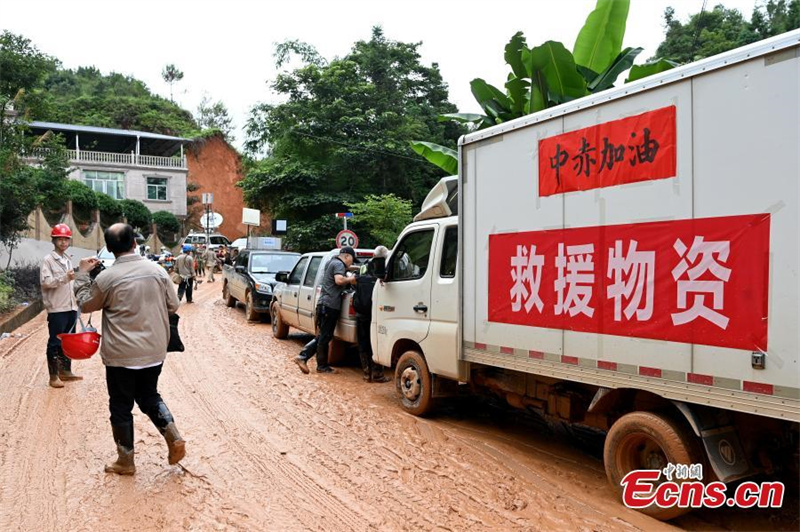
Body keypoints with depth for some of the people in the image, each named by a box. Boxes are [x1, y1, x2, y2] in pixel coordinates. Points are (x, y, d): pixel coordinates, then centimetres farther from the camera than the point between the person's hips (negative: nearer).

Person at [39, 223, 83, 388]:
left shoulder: (68, 260, 16)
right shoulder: (48, 260, -6)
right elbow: (45, 282, -18)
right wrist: (65, 278, -30)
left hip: (71, 307, 7)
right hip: (57, 309, -7)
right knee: (55, 343, -2)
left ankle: (65, 371, 23)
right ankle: (54, 376, 4)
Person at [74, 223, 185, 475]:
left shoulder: (106, 278, -13)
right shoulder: (157, 270, -4)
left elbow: (86, 305, 5)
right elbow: (173, 306, 5)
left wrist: (82, 274, 13)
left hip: (121, 355, -4)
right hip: (154, 351, 4)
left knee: (121, 407, 12)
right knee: (149, 396, 23)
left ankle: (126, 461, 22)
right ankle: (174, 438, 10)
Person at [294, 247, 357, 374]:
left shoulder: (332, 263, 24)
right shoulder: (338, 264, -8)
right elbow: (339, 280, -24)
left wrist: (348, 279, 21)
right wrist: (350, 280, -8)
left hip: (324, 305, 10)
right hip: (330, 305, -10)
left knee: (322, 336, 13)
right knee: (325, 337, -1)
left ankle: (302, 357, 8)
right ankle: (322, 366, 7)